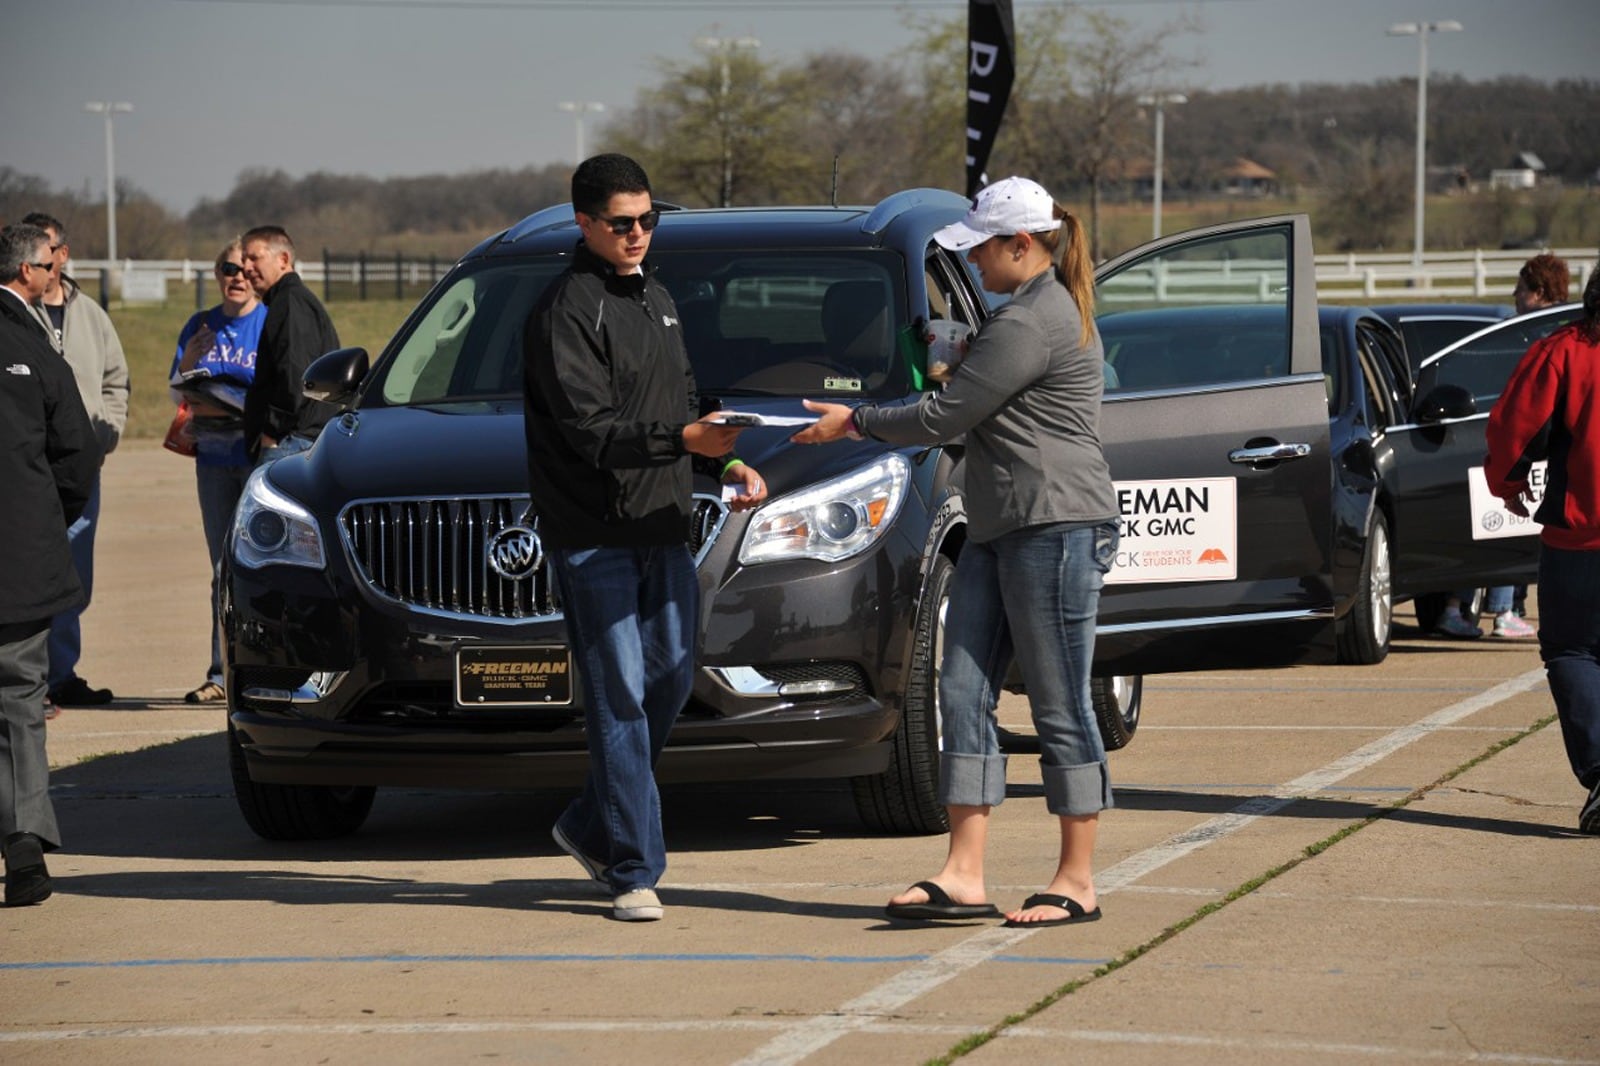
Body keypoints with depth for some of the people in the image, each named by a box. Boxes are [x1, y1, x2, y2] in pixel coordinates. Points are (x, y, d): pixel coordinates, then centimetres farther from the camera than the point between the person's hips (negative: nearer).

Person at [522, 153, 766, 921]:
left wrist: (725, 464, 9)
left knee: (669, 682, 10)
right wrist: (685, 439, -30)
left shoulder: (656, 301, 18)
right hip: (594, 536, -8)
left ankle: (591, 827, 27)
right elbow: (590, 429, -19)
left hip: (662, 528, 8)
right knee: (620, 700, -7)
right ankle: (634, 872, -4)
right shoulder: (568, 310, -11)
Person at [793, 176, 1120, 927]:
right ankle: (964, 874, 4)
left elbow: (945, 418, -14)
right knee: (964, 695, 5)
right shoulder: (1049, 309, 19)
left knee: (1059, 706, -5)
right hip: (1000, 529, 11)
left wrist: (855, 423, -2)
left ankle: (1078, 882, 2)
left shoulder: (1030, 323, -15)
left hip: (1057, 526, -11)